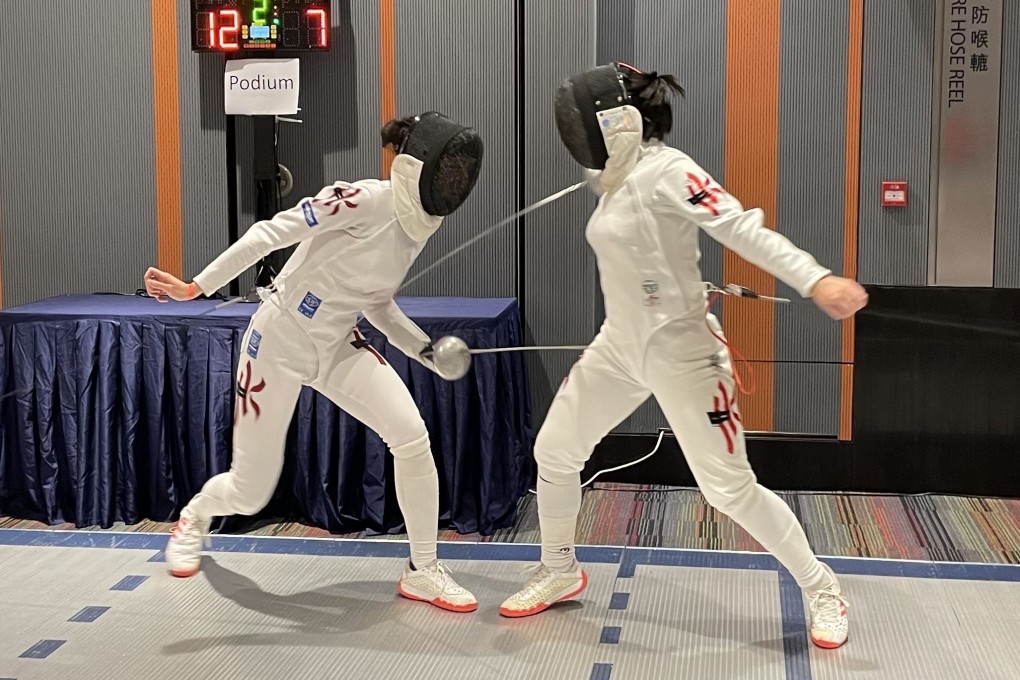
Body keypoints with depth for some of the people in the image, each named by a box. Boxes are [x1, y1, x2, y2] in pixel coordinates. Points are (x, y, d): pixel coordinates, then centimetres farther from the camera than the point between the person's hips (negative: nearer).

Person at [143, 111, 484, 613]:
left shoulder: (416, 227, 1)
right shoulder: (365, 199, -23)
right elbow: (271, 233, -24)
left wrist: (428, 350, -2)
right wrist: (197, 288, -29)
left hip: (336, 346, 6)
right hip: (279, 344, -6)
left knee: (412, 437, -18)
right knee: (250, 493, 7)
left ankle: (422, 571, -2)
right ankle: (195, 517, 44)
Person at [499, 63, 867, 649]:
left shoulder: (666, 170, -21)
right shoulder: (619, 178, 6)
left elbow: (743, 228, -32)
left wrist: (817, 279, -43)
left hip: (682, 351, -8)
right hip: (622, 345, 8)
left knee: (730, 488, -4)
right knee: (554, 452, 11)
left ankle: (823, 590, 15)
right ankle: (561, 572, 32)